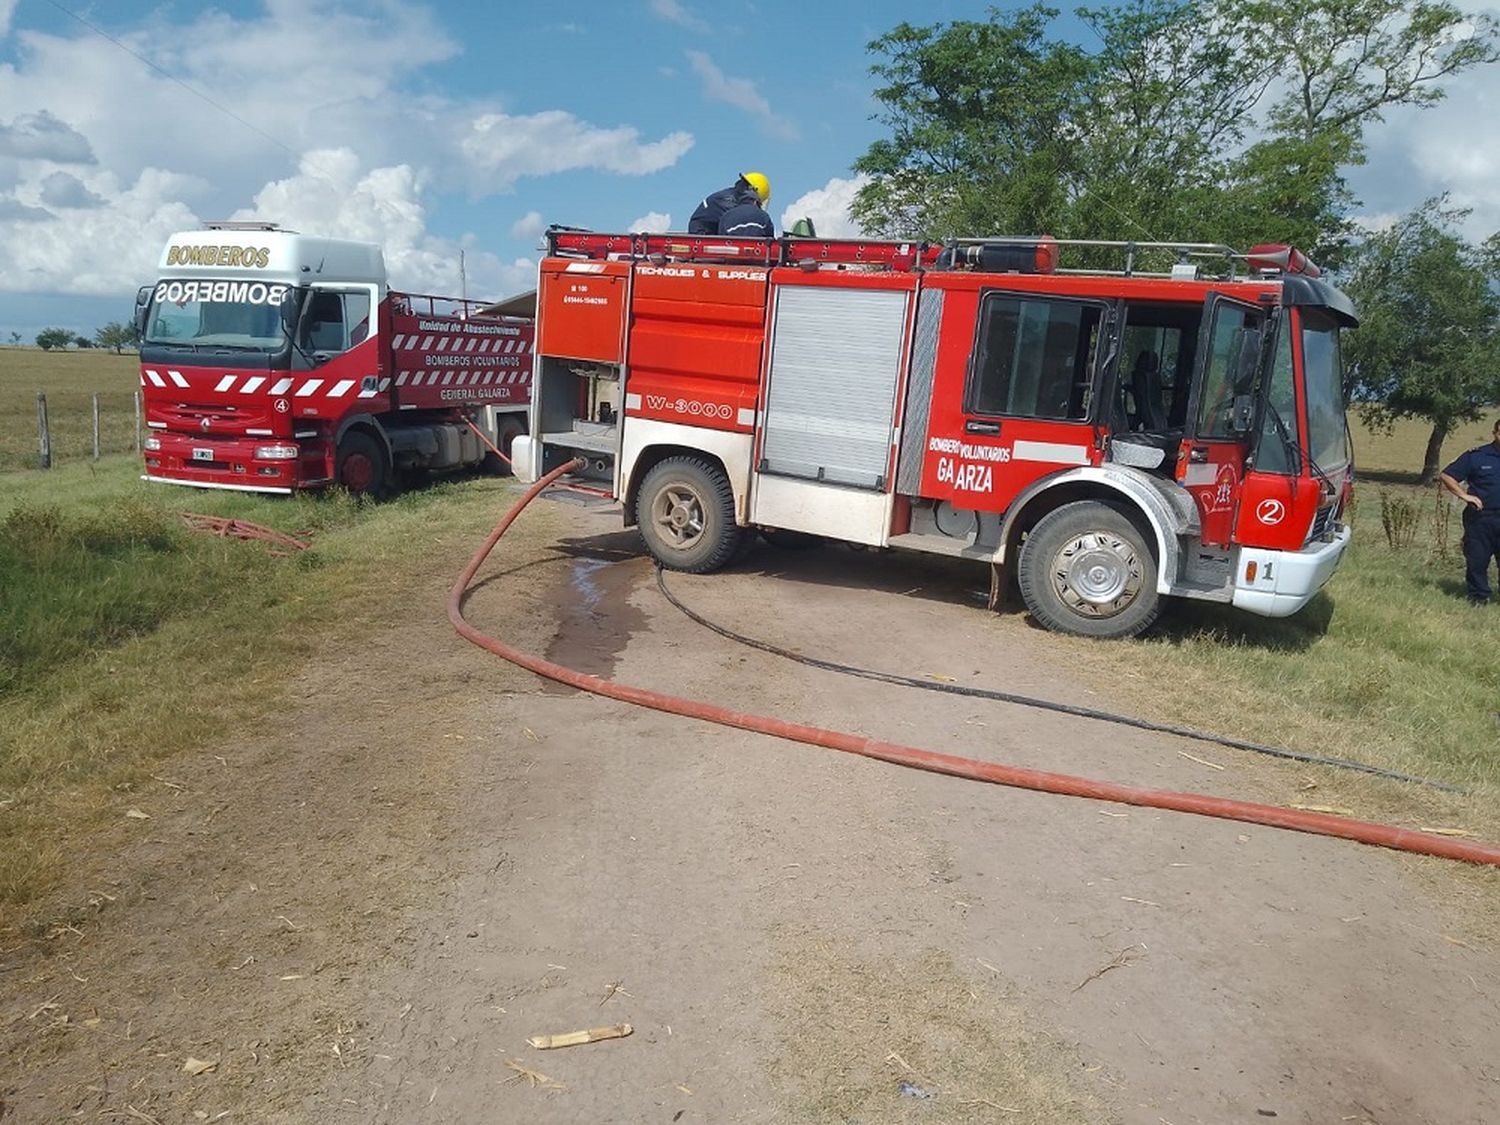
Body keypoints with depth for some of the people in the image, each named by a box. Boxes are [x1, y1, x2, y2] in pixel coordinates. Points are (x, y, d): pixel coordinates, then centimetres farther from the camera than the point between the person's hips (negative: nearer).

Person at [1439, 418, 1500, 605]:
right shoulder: (1476, 457, 0)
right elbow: (1445, 476, 2)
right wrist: (1464, 495, -6)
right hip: (1480, 518, -2)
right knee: (1476, 561, 3)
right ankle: (1478, 597, 14)